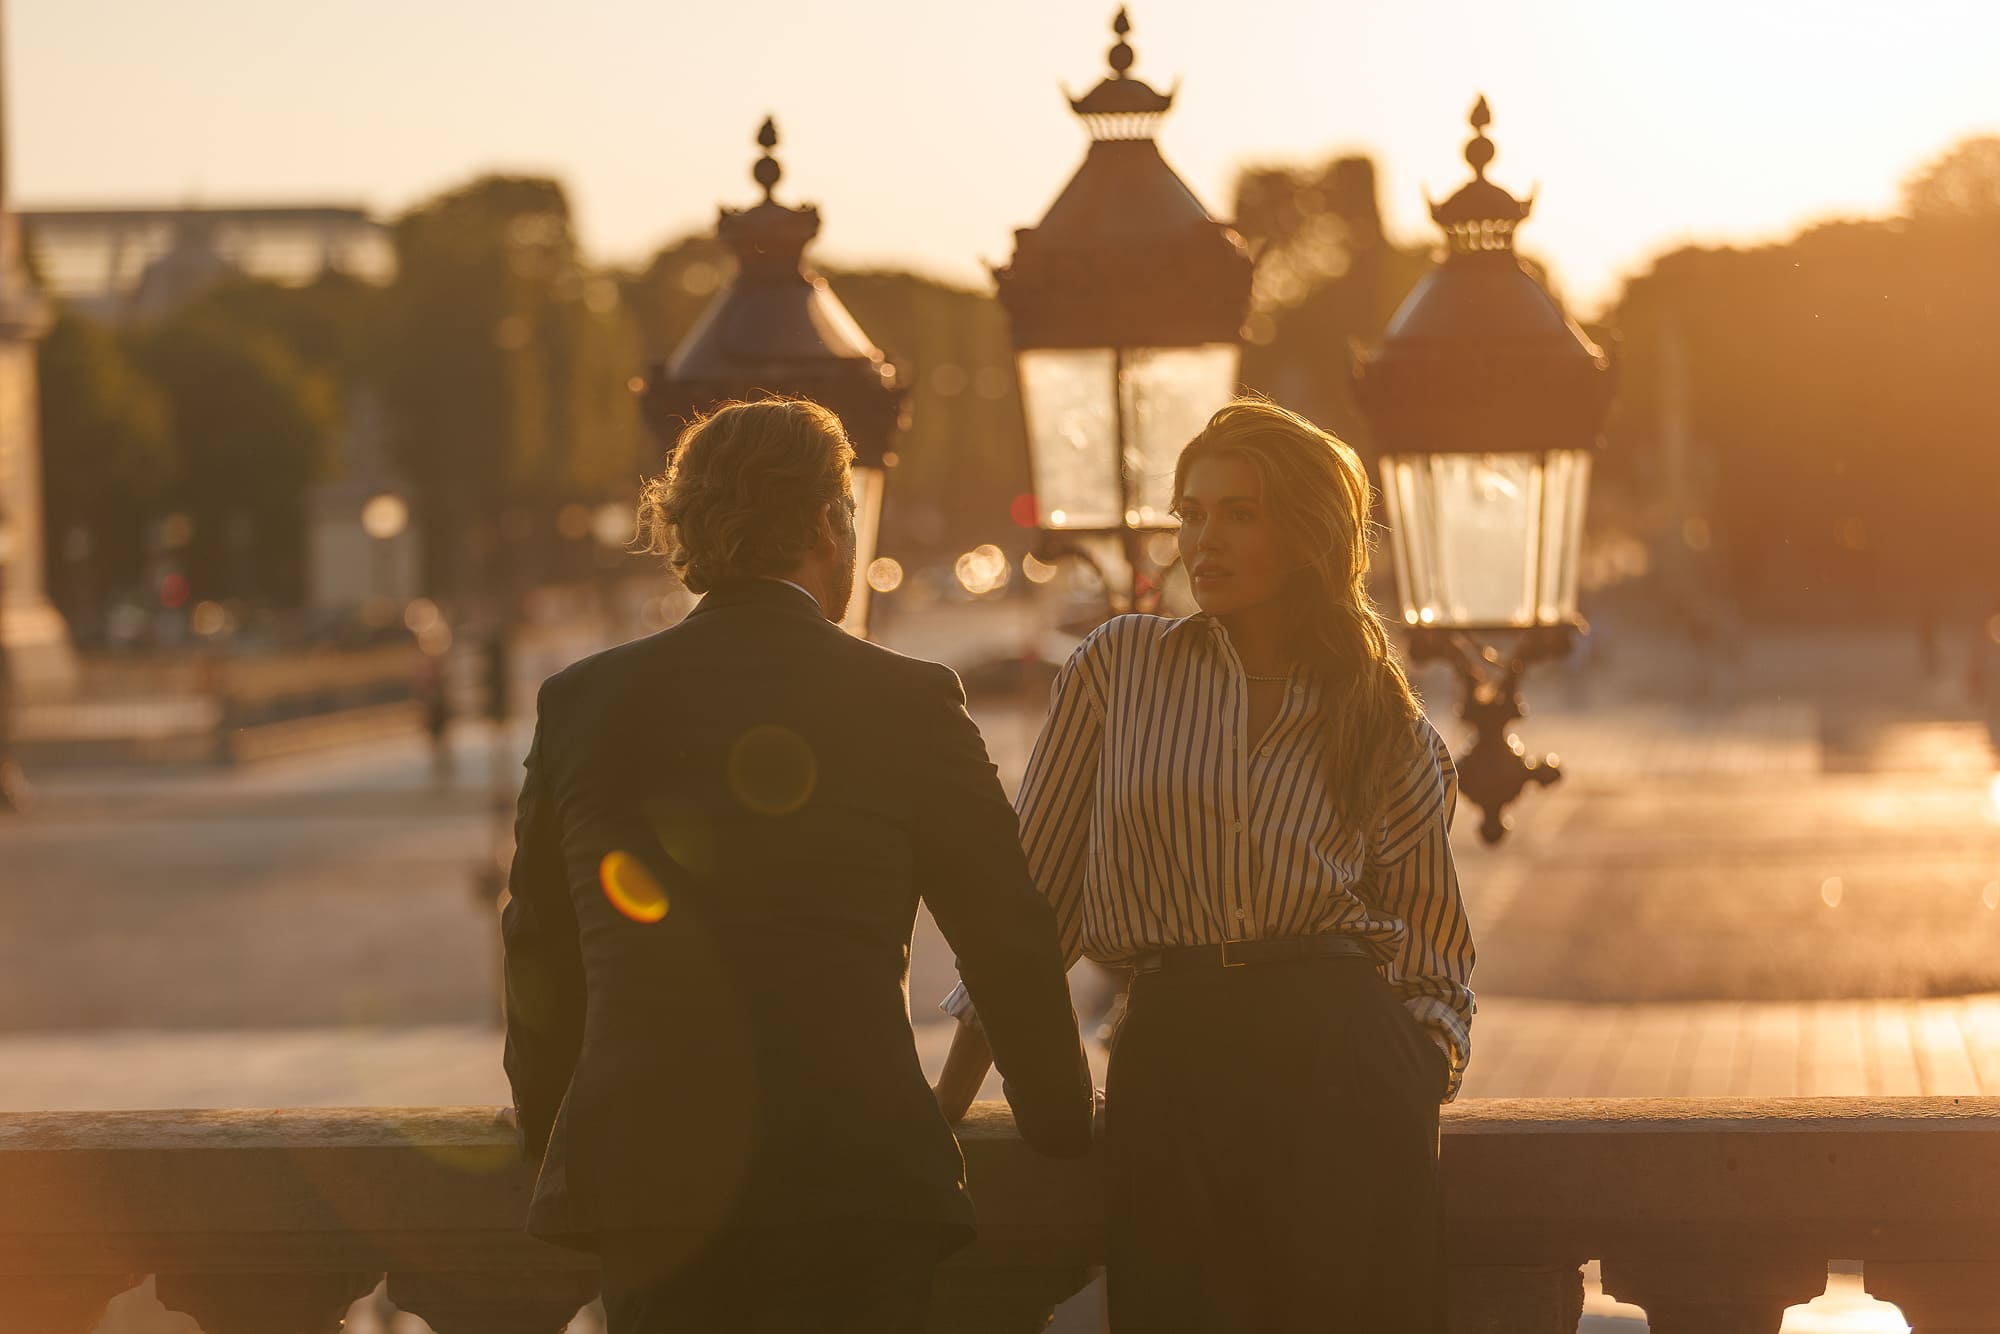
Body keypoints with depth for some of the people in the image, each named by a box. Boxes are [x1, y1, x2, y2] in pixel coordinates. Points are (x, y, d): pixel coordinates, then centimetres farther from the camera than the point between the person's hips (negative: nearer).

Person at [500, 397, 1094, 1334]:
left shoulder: (580, 703, 5)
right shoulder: (909, 705, -3)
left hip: (644, 1176, 3)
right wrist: (1062, 1131, 17)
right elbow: (1009, 945, 3)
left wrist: (556, 1137, 27)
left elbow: (541, 958, 13)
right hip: (854, 1178, -3)